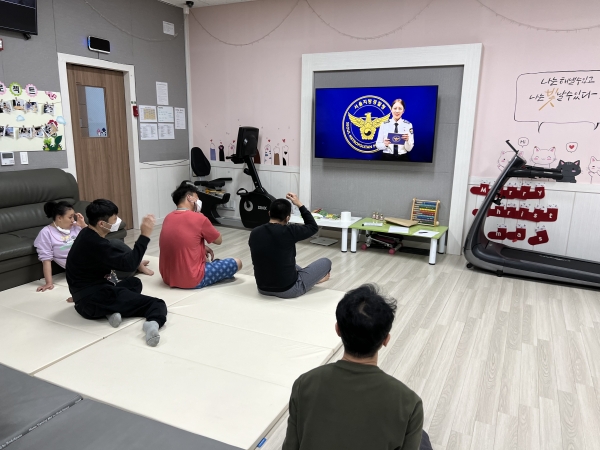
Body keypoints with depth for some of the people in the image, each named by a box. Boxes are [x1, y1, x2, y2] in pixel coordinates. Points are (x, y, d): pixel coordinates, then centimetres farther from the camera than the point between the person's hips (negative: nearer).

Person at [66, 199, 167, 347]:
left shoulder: (88, 235, 8)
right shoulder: (94, 244, -22)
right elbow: (128, 264, -23)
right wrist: (145, 235, -20)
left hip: (89, 294, 9)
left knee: (134, 282, 30)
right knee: (157, 305, -6)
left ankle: (112, 309, 2)